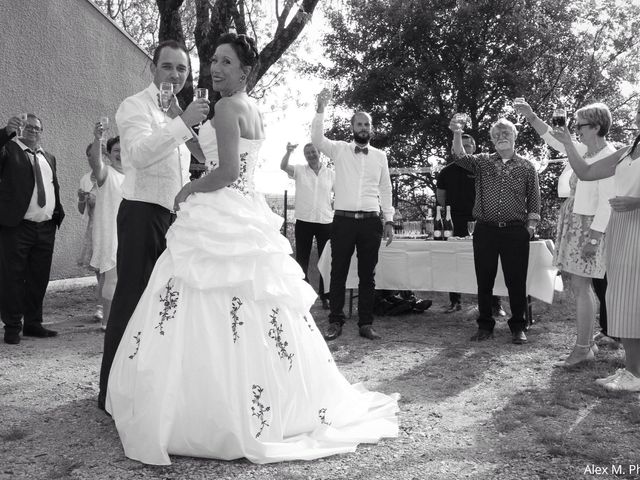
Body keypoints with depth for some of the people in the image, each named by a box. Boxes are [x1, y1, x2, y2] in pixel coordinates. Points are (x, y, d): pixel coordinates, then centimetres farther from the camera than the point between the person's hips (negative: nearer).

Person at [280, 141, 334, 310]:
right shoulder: (299, 170, 3)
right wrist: (288, 152, -34)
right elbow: (283, 166, -15)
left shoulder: (331, 174, 7)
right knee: (302, 259, 5)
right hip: (303, 221, -1)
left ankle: (324, 296, 16)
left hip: (325, 221, 1)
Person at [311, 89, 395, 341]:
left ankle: (366, 323, 14)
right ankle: (335, 322, 10)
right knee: (338, 273, 2)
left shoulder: (380, 156, 12)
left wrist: (389, 220, 7)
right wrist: (321, 109, -24)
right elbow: (316, 138, -12)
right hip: (343, 219, -2)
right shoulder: (339, 149, 5)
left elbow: (385, 190, 13)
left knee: (367, 274, 6)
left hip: (371, 221, 2)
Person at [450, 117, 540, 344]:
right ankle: (485, 326, 19)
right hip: (485, 230, 1)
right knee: (484, 281, 6)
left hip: (515, 232, -1)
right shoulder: (482, 162, 9)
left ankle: (518, 327, 17)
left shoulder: (526, 167, 7)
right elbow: (460, 157, -7)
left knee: (516, 281, 3)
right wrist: (457, 134, -21)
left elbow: (534, 200, 8)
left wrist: (531, 226, 0)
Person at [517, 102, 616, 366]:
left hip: (588, 225, -9)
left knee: (580, 286, -8)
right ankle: (588, 342, 20)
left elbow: (607, 204, -18)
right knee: (581, 286, 11)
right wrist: (531, 116, 17)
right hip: (572, 221, 9)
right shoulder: (584, 151, 11)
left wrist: (593, 237, -22)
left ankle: (582, 349, -2)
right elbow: (553, 139, 24)